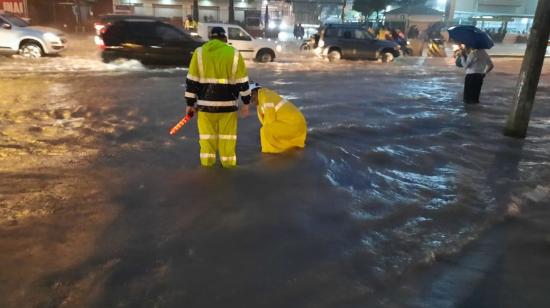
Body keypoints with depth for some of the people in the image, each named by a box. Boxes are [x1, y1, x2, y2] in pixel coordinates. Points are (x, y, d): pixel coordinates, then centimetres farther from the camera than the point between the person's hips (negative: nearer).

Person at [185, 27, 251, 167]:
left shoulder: (199, 52, 2)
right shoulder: (234, 54, 1)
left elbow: (192, 81, 1)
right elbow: (242, 81, 1)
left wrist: (190, 103, 7)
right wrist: (246, 102, 9)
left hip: (206, 102, 1)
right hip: (227, 102, 0)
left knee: (207, 134, 12)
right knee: (227, 135, 11)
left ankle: (207, 162, 17)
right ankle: (228, 161, 18)